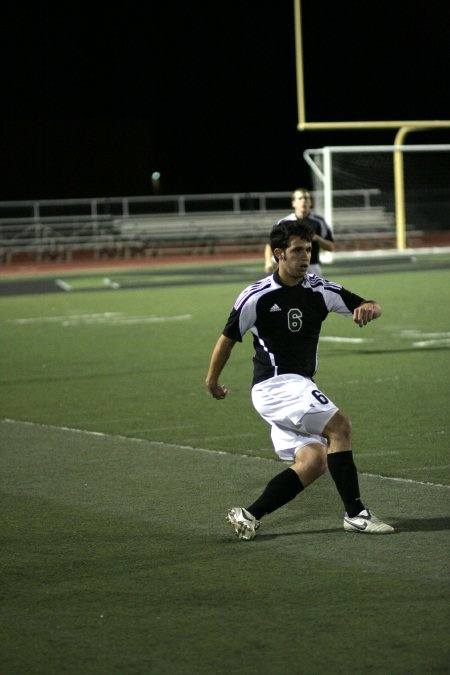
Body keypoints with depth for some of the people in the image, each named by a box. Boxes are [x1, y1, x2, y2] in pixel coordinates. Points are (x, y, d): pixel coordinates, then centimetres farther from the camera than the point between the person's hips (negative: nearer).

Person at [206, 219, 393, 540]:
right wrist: (213, 381, 13)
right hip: (275, 384, -7)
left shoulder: (320, 290, 2)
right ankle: (355, 514, -14)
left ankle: (249, 515, 1)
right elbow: (229, 337, 3)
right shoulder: (257, 297, -10)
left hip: (299, 387, 7)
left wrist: (368, 308, -22)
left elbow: (375, 307, 3)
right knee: (340, 426, -19)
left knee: (314, 461, -6)